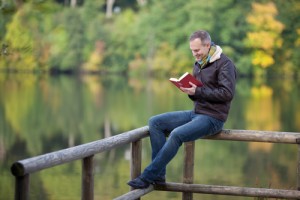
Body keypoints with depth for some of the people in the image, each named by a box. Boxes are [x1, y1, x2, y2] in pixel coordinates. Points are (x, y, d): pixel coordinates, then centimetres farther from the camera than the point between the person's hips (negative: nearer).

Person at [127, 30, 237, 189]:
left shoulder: (224, 64, -10)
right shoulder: (198, 64, 16)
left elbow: (227, 93, -20)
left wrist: (198, 91, -22)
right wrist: (189, 90, -4)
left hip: (213, 118, -9)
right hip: (196, 113, 9)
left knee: (176, 134, -30)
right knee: (155, 122, -5)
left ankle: (148, 177, -19)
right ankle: (159, 175, -9)